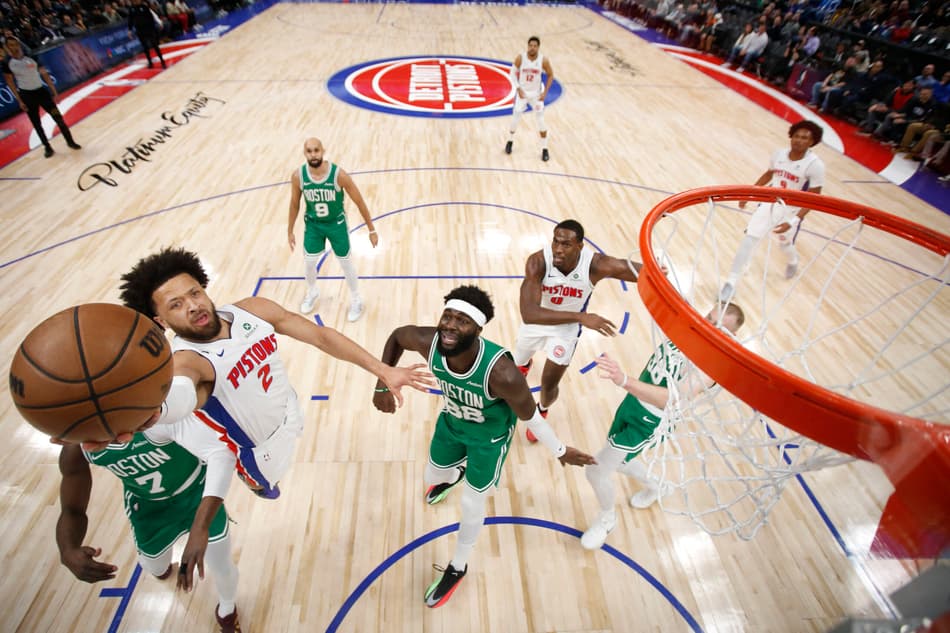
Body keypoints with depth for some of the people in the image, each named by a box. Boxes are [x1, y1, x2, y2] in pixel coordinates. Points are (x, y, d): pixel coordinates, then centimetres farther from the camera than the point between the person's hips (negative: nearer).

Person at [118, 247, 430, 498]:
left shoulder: (252, 310, -19)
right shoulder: (185, 361, -33)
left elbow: (321, 336, -16)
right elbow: (175, 397, -57)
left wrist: (383, 371, -19)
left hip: (291, 412, 5)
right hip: (262, 449, -4)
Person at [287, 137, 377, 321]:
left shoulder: (339, 174, -26)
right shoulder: (298, 176, -18)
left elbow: (359, 202, -16)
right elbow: (294, 204, -1)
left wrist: (371, 230, -12)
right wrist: (290, 231, 7)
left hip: (337, 223, -2)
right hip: (312, 224, 3)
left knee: (345, 263, 8)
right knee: (308, 262, 12)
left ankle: (356, 300, 31)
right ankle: (312, 292, 44)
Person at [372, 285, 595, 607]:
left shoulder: (501, 372, -44)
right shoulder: (429, 342, -33)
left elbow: (530, 415, -25)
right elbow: (396, 335, -9)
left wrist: (560, 451, -11)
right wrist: (383, 386, -7)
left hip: (490, 435, -4)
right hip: (452, 422, 4)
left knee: (472, 504, 13)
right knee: (432, 476, 27)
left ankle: (457, 568, 44)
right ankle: (453, 476, 68)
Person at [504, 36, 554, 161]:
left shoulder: (544, 60, -16)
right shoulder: (520, 58, -16)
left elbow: (550, 75, -2)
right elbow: (513, 73, -3)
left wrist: (545, 92, -9)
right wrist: (518, 89, -13)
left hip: (536, 93, 0)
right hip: (522, 92, 0)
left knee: (541, 121, -4)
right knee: (515, 119, 4)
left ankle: (544, 149, 9)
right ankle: (510, 141, 31)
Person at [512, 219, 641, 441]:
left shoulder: (597, 265, -34)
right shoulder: (538, 261, -37)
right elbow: (528, 314, -48)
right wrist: (581, 316, -53)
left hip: (567, 327, -1)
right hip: (537, 320, 1)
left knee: (549, 385, 0)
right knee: (516, 364, 26)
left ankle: (542, 411, 40)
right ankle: (525, 364, 69)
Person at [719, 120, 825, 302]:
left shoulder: (815, 165, -19)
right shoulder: (779, 154, -7)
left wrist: (793, 221, -26)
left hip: (791, 212, -2)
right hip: (769, 204, 2)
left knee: (785, 245, 20)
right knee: (749, 238, -12)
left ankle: (793, 262, 59)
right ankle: (731, 282, -8)